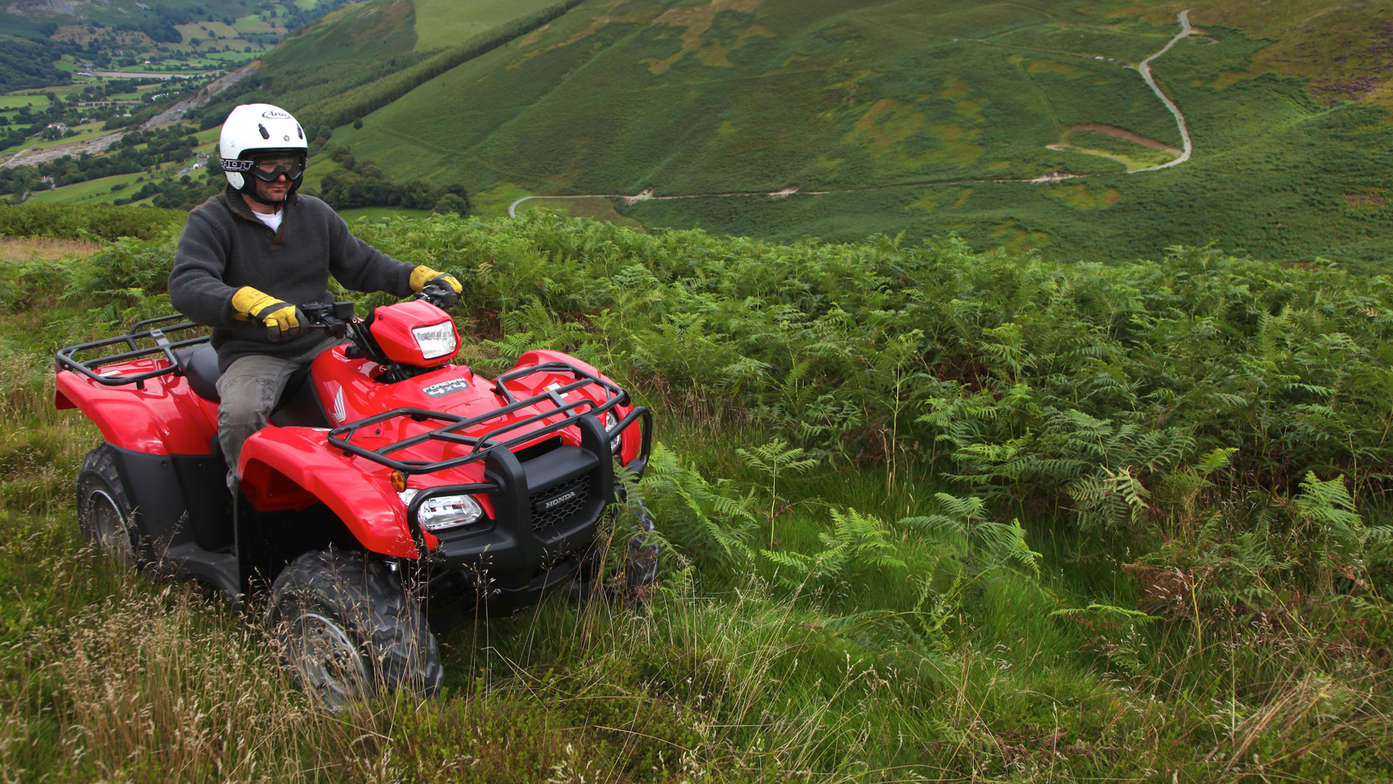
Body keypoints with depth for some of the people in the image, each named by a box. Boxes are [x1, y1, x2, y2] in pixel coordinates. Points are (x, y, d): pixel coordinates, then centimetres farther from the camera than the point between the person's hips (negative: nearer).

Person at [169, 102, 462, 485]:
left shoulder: (315, 214, 12)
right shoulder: (209, 223, -4)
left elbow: (361, 264, 18)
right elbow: (186, 286, -21)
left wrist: (420, 277, 0)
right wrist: (252, 302, -41)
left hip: (324, 340, 4)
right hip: (253, 353, -4)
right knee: (241, 412, -35)